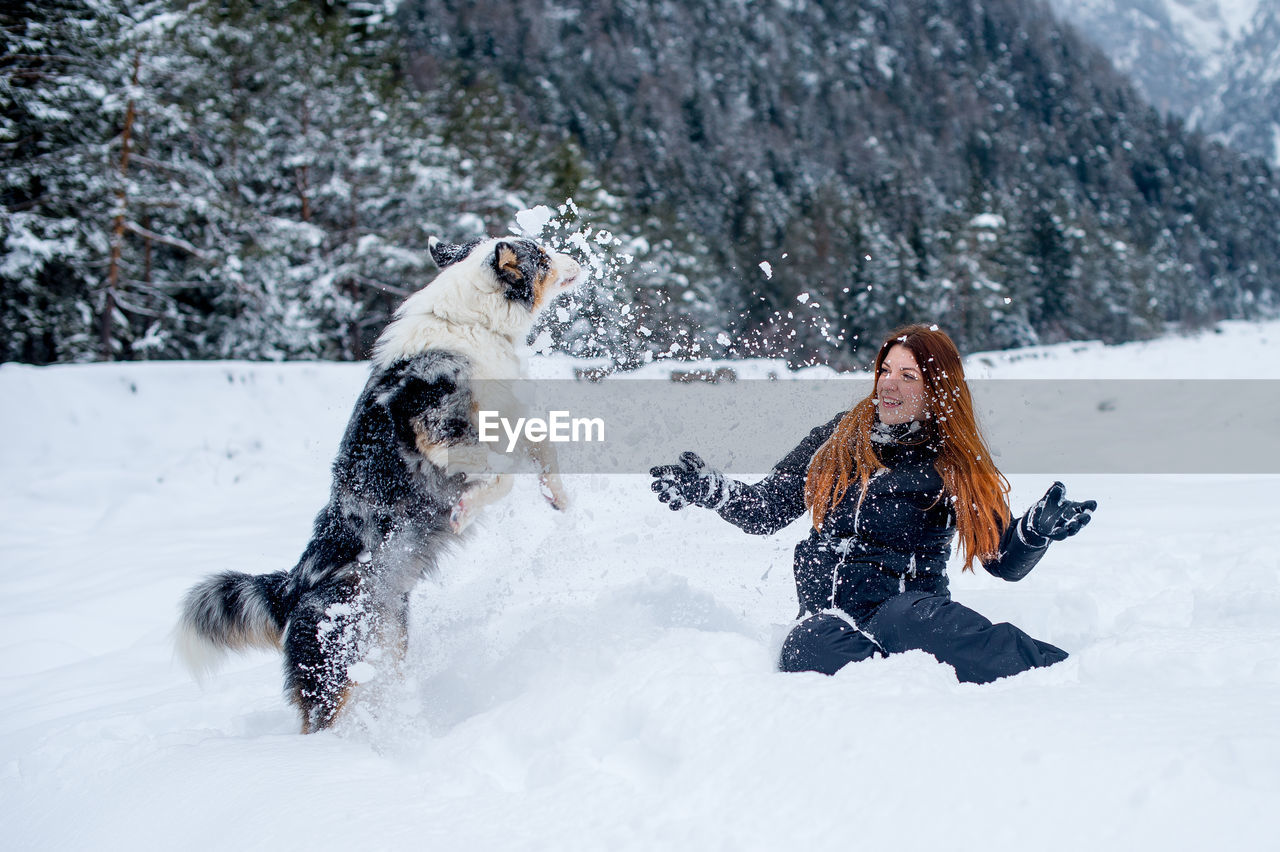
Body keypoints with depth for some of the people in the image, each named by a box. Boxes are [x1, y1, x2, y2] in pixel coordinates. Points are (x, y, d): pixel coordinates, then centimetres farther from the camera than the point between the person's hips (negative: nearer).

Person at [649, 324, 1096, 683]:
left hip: (908, 603, -3)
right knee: (808, 648, -35)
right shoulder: (840, 438, 14)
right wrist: (709, 489, 2)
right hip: (828, 613, 3)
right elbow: (765, 510, 19)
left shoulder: (958, 467, 7)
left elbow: (1006, 561, 3)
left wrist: (1034, 531, -18)